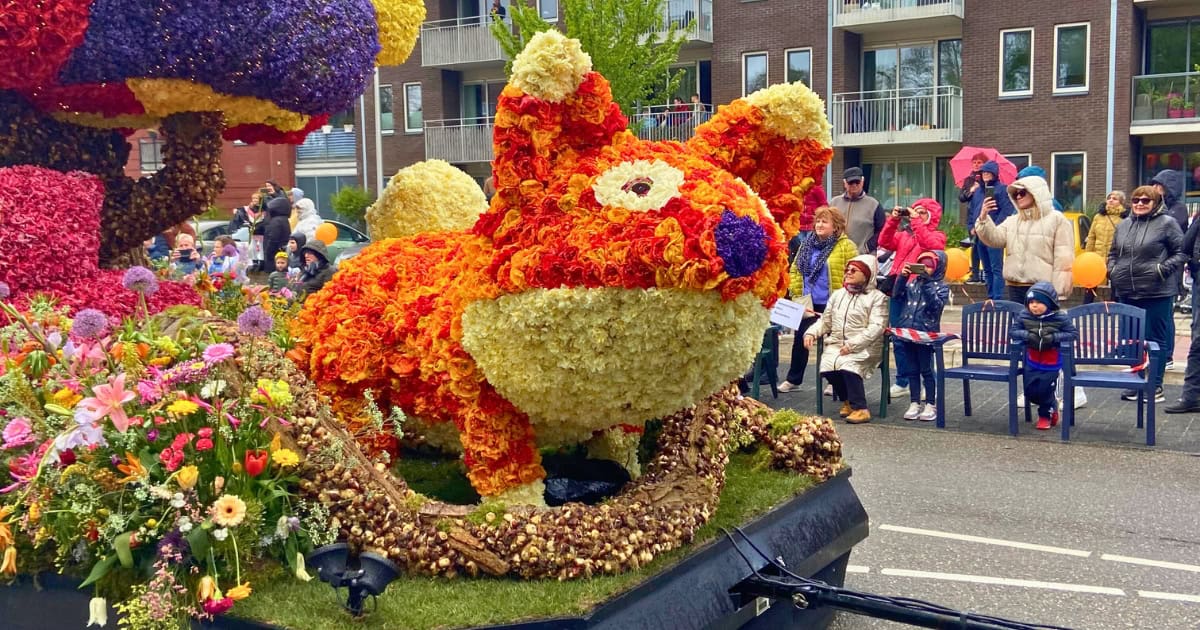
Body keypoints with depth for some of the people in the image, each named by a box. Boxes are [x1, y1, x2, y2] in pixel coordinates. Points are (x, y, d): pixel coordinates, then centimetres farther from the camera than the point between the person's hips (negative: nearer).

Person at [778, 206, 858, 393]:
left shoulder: (845, 246, -8)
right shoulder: (806, 244, 9)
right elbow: (795, 270, 13)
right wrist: (796, 295, 4)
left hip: (833, 306, -5)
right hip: (809, 304, 5)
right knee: (801, 339, 10)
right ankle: (793, 379, 23)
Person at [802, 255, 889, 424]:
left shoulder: (877, 297, 0)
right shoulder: (837, 295, 19)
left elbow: (876, 327, -12)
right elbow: (824, 321, 20)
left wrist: (853, 344, -22)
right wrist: (811, 333, -2)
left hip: (864, 348, -5)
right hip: (836, 345, 5)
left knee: (848, 365, -34)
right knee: (827, 366, -24)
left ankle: (860, 409, -24)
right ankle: (847, 400, 2)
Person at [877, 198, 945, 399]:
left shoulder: (937, 236, 8)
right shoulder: (903, 234, 20)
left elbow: (930, 245, -15)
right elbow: (885, 242, 3)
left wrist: (916, 222, -17)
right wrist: (893, 220, -7)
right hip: (899, 290, 5)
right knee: (899, 338, 6)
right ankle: (902, 382, 15)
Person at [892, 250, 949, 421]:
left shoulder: (941, 286, 0)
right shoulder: (913, 281, 12)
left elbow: (937, 305, -16)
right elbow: (896, 295, 4)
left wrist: (927, 284, -22)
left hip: (926, 333, -4)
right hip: (906, 331, 4)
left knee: (927, 370, 2)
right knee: (912, 370, 10)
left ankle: (931, 405, 10)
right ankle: (914, 404, 17)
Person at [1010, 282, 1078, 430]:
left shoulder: (1059, 318, -14)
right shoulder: (1024, 316, -7)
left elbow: (1073, 333, -11)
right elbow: (1012, 331, -4)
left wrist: (1053, 337, -26)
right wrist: (1027, 335, -23)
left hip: (1052, 364, -4)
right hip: (1032, 363, 4)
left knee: (1044, 390, 0)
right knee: (1030, 392, 7)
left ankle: (1045, 415, 28)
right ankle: (1052, 404, 37)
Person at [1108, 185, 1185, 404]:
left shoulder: (1167, 223, -4)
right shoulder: (1123, 226, 13)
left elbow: (1181, 253, -4)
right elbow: (1113, 253, 23)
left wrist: (1163, 269, -16)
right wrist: (1111, 270, 6)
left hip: (1156, 293, -6)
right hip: (1127, 292, 6)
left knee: (1157, 339, 1)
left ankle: (1156, 386, 8)